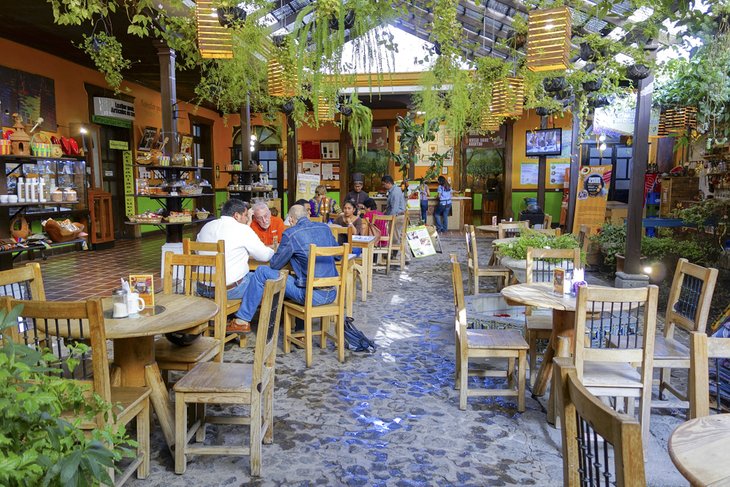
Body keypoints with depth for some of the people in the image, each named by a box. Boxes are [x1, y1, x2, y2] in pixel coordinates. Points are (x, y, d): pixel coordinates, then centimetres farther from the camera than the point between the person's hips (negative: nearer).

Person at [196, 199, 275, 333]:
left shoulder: (206, 227, 10)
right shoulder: (242, 229, -8)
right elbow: (264, 255, -3)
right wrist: (272, 252, 22)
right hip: (229, 290, -7)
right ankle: (242, 321, 17)